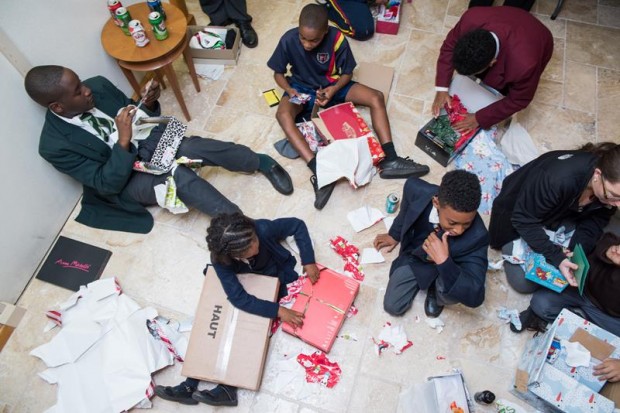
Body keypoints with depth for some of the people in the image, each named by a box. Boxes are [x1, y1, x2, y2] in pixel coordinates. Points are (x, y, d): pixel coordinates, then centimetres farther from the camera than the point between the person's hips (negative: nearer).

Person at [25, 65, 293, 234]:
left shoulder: (98, 85, -8)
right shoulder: (55, 146, -19)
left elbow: (132, 116, 6)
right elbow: (107, 184, -21)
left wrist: (148, 104, -17)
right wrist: (123, 141, -33)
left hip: (148, 141, 4)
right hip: (123, 180, -4)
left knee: (198, 148, -28)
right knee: (179, 177, -36)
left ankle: (262, 163, -8)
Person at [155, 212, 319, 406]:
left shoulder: (263, 228, -36)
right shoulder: (220, 259, -30)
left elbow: (297, 225, -22)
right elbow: (239, 298, -34)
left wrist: (308, 261, -29)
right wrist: (277, 311, -40)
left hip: (276, 284, -2)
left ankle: (228, 387, -9)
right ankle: (190, 385, 1)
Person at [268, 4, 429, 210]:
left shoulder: (337, 39, -20)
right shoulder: (288, 40, -19)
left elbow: (347, 73, -8)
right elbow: (278, 73, -6)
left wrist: (334, 89, -28)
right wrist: (289, 90, -26)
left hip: (332, 85, 1)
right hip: (302, 87, -1)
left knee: (376, 97, -20)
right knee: (283, 114, -35)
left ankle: (389, 161, -24)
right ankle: (318, 171, -44)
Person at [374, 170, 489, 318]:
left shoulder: (477, 235, -37)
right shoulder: (417, 189, -32)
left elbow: (475, 297, -37)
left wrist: (444, 262, -49)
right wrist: (394, 234, 13)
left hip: (446, 265, -2)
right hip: (413, 256, 2)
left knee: (453, 290, -35)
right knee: (392, 307, -2)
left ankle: (436, 291, 4)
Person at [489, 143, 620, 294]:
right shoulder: (557, 179, -42)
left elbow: (596, 220, -8)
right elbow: (524, 220, -31)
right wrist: (556, 256, -35)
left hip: (561, 214, 6)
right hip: (518, 214, -6)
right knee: (525, 283, -8)